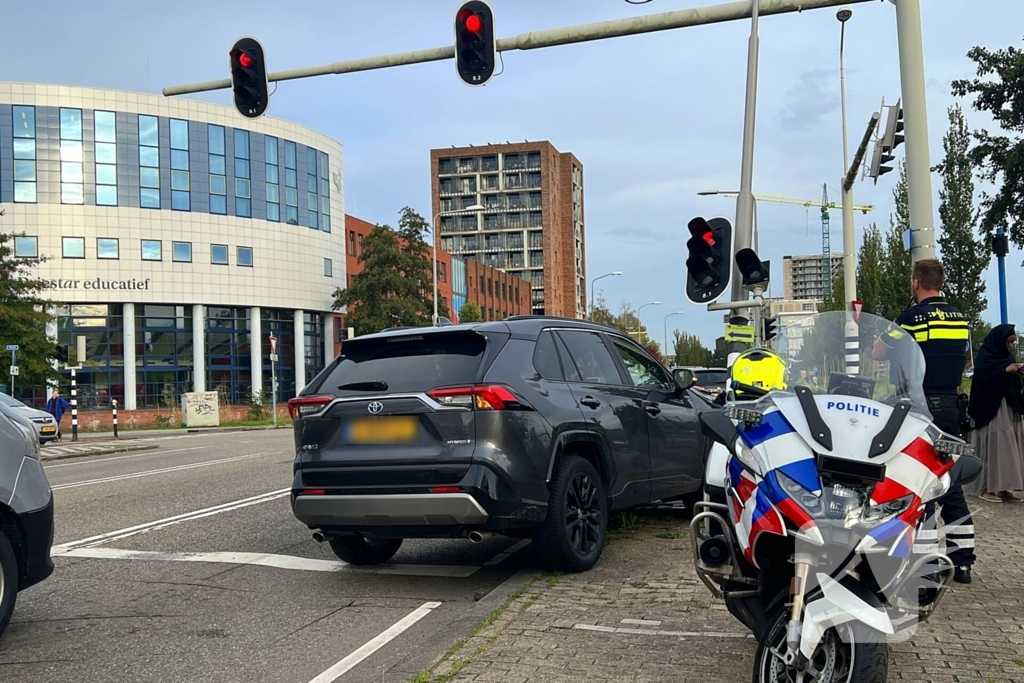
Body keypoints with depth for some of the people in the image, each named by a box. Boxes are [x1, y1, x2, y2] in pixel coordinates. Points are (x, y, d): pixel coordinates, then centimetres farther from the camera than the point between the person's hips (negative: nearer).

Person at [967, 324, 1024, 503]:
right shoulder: (985, 357, -6)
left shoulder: (1007, 356, 17)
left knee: (1009, 449, 3)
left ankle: (1003, 488, 5)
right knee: (993, 448, -10)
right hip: (991, 408, -8)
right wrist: (1005, 371, -19)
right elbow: (982, 379, -18)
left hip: (1009, 408, 8)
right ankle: (987, 489, -7)